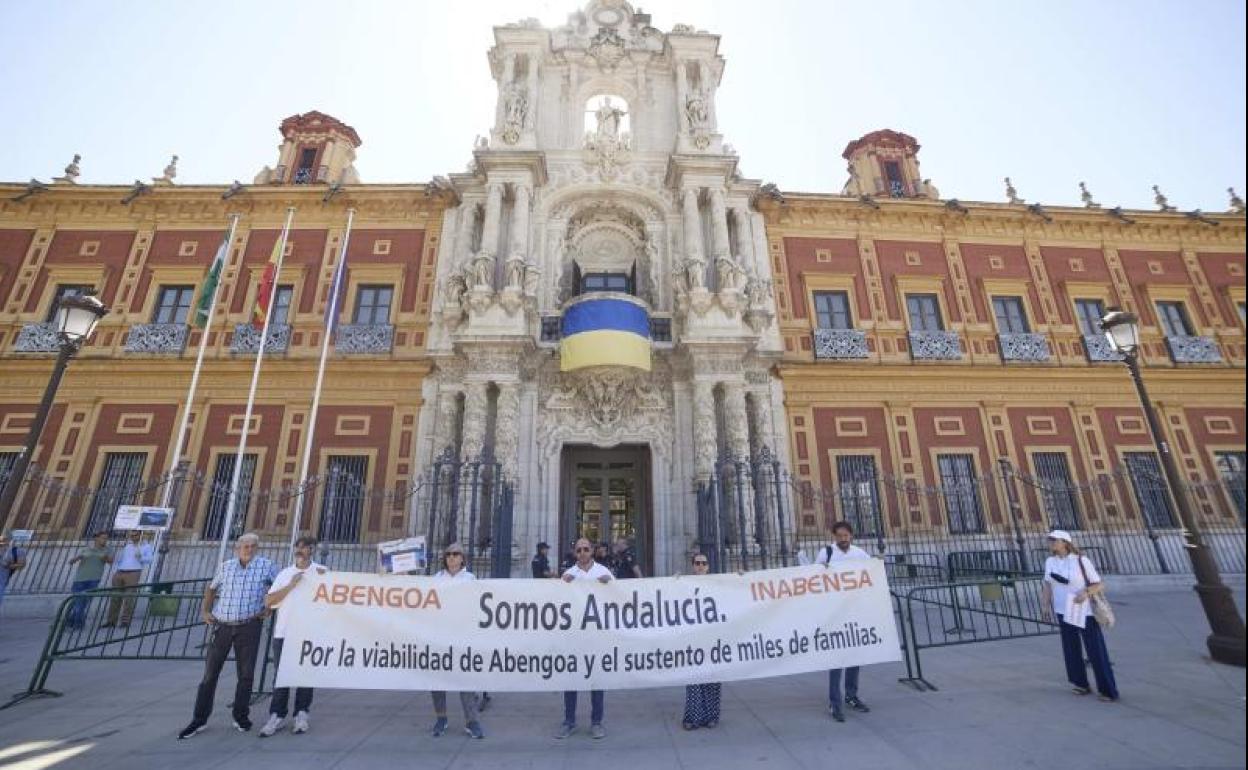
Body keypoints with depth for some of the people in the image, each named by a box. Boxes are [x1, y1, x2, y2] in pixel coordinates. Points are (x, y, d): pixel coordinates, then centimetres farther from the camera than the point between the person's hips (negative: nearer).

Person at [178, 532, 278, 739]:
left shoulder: (266, 566, -5)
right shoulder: (225, 566, 4)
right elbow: (211, 588, 20)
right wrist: (205, 610, 9)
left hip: (249, 627, -2)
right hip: (222, 626, 2)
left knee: (246, 674, 5)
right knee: (210, 673, 7)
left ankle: (241, 717, 20)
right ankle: (199, 719, 22)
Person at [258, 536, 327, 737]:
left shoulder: (322, 571, 3)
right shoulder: (284, 574, 10)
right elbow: (268, 601, 1)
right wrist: (291, 585, -10)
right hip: (283, 632, 2)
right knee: (280, 675, 6)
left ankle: (301, 716, 14)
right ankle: (276, 716, 17)